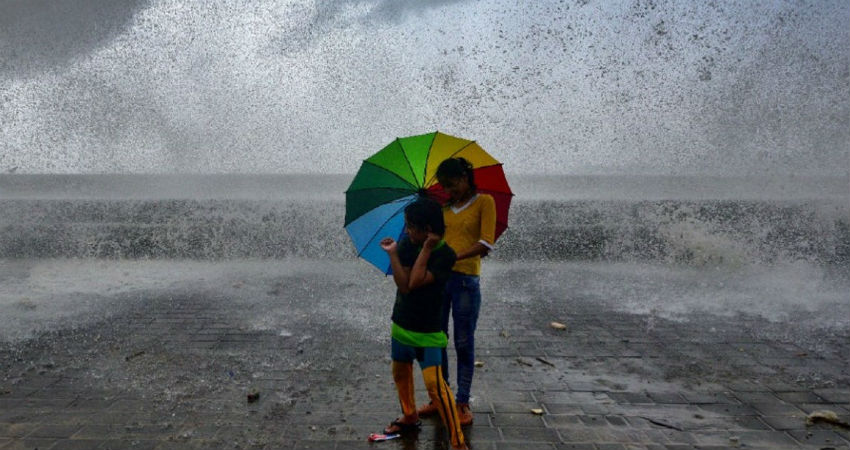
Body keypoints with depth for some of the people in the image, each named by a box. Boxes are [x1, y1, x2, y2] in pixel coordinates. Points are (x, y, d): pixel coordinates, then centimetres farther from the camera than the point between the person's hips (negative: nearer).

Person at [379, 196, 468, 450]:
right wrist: (393, 254, -24)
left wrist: (426, 248, -25)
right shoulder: (407, 244, -4)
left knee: (434, 385, -14)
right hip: (402, 324, 7)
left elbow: (415, 282, -29)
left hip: (427, 331, -7)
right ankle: (409, 418, 46)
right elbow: (403, 284, -14)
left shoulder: (445, 254, -19)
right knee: (400, 372, 22)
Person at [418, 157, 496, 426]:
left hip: (465, 280, -5)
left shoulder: (484, 202, 0)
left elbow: (486, 243, -12)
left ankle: (463, 403, 15)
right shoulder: (444, 207, 15)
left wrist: (454, 257, -22)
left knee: (464, 343, 3)